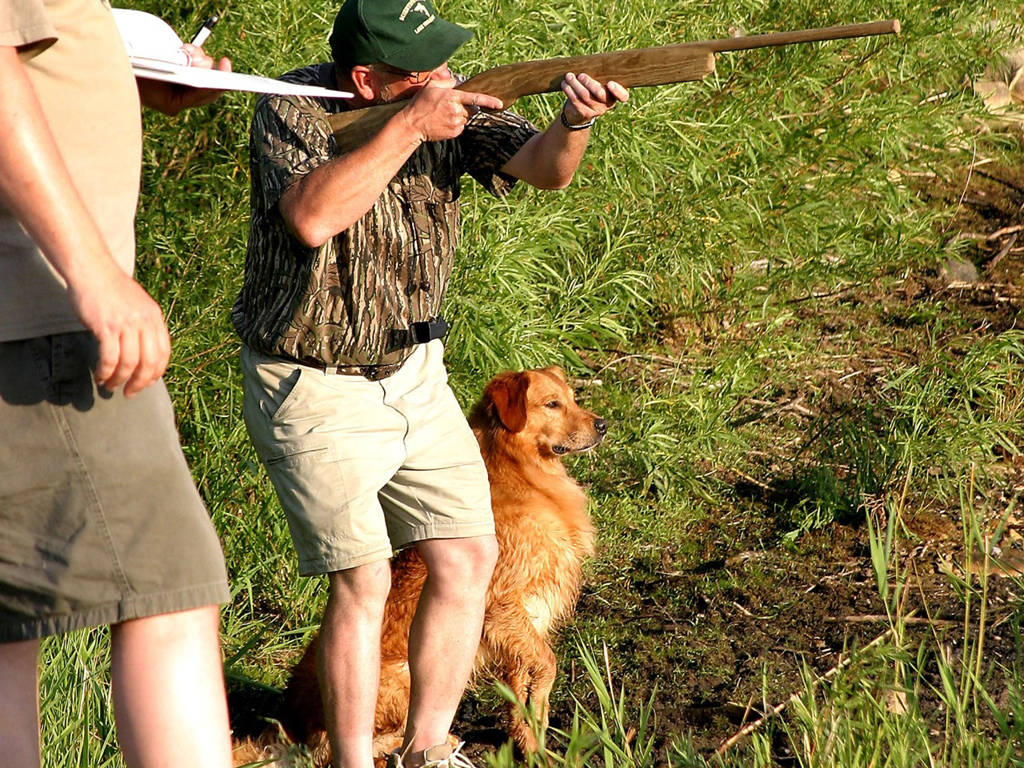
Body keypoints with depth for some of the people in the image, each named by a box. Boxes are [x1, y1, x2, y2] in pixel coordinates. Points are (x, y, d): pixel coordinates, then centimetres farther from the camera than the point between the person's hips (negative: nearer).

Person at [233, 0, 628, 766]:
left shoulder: (450, 100, -6)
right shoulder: (293, 108, -18)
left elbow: (541, 167, -19)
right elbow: (312, 217, -36)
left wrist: (572, 123, -41)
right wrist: (408, 128, -35)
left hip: (413, 371, 6)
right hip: (313, 388, -5)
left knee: (469, 557, 3)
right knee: (364, 581, -10)